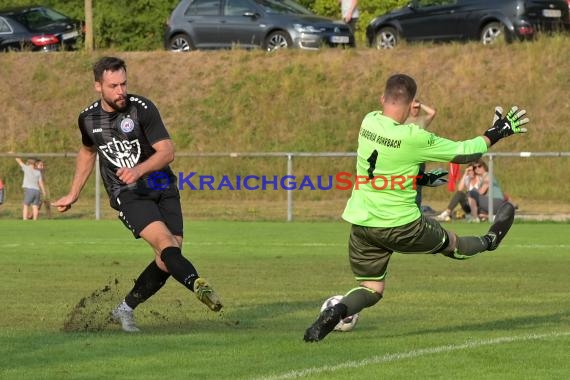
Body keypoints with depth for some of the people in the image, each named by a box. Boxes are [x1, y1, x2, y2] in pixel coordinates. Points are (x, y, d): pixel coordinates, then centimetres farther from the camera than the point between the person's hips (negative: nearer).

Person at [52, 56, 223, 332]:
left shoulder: (142, 108, -9)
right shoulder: (88, 119, 2)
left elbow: (167, 151, -14)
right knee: (165, 242, -25)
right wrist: (73, 194, 29)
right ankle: (197, 284, -51)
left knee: (167, 259, -10)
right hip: (127, 195, 0)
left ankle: (125, 310, 9)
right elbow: (87, 151, 25)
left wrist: (138, 170, -31)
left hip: (162, 188, 1)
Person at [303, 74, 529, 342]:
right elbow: (464, 153, -8)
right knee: (449, 242, 26)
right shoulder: (415, 138, -20)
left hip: (361, 222, 4)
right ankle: (489, 241, 52)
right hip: (400, 227, -4)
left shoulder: (368, 122, -4)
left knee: (371, 290, 13)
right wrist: (497, 133, 6)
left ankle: (336, 311, -13)